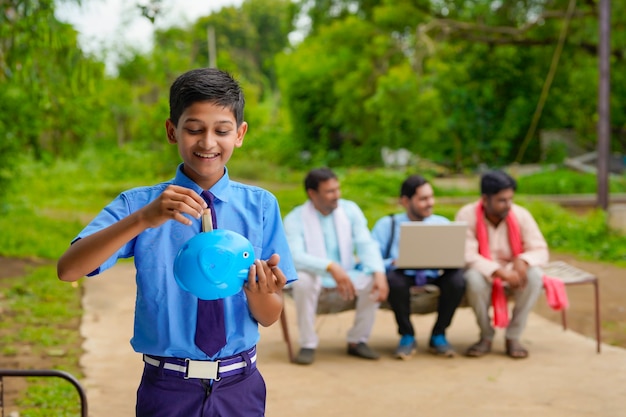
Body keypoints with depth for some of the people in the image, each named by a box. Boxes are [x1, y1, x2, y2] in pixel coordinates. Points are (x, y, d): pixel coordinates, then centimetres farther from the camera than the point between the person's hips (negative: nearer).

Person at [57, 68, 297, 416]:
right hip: (167, 388, -1)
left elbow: (270, 318, -2)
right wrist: (143, 218, -31)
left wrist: (259, 291, -24)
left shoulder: (261, 206, -3)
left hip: (239, 387, 1)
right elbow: (68, 270, -19)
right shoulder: (140, 203, -5)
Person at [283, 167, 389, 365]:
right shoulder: (295, 219, -12)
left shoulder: (350, 209, 0)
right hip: (314, 276, -3)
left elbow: (366, 244, -8)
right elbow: (295, 256, -28)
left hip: (346, 273, 3)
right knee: (303, 280, -37)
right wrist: (331, 267, -43)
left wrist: (379, 273, -28)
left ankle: (357, 341, -5)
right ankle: (308, 344, -20)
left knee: (374, 281, -25)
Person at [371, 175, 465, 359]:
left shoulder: (443, 224, 9)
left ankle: (438, 336, -8)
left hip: (435, 278, 2)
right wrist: (393, 263, -27)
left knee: (457, 277, -30)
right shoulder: (386, 225, 2)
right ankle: (407, 337, -11)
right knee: (393, 279, -36)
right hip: (404, 277, -2)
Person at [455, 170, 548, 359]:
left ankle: (513, 336, -15)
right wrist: (501, 272, -36)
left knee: (535, 275, -29)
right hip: (483, 272, -2)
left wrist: (522, 260, -33)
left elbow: (540, 251, -9)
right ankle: (486, 337, -12)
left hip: (513, 273, 2)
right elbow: (467, 255, -25)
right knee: (474, 278, -37)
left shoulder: (521, 215, -10)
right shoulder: (467, 215, -17)